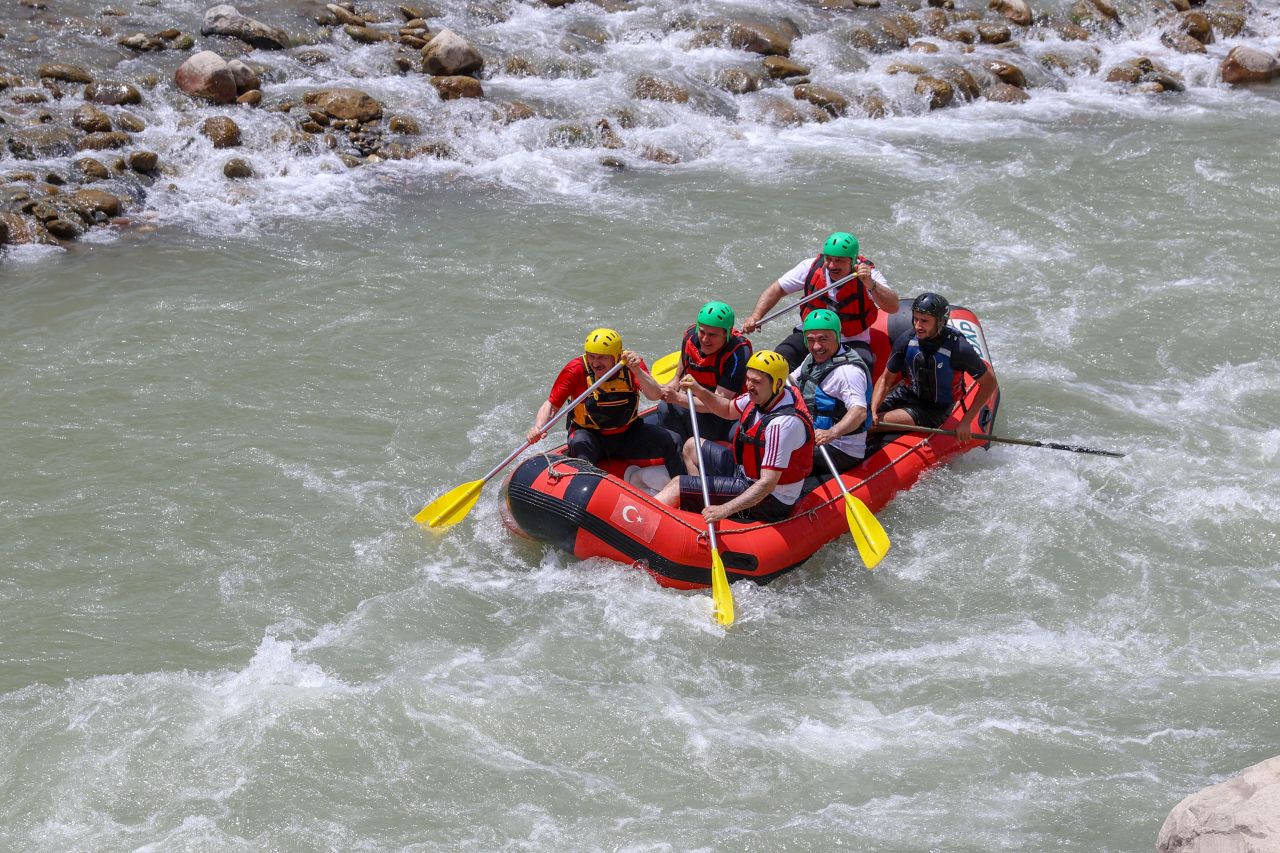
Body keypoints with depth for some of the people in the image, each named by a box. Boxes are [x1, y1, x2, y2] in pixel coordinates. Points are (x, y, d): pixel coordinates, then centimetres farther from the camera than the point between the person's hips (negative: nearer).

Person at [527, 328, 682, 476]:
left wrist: (637, 371, -39)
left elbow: (655, 396, -23)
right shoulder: (576, 370, -16)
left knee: (666, 441, -11)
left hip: (627, 434, 3)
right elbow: (551, 404, -13)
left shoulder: (631, 363, -11)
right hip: (590, 434, -3)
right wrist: (538, 428, -32)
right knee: (580, 444, -35)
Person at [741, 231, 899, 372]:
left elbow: (893, 307, -28)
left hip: (851, 343, -2)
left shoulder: (867, 274, -15)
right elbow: (776, 290, 0)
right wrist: (755, 317, -15)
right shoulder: (811, 267, -9)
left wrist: (870, 284, -43)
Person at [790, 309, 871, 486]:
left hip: (841, 454, -10)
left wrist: (832, 433, -50)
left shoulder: (848, 370, -20)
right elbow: (791, 381, 28)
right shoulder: (813, 359, 11)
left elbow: (859, 412, -33)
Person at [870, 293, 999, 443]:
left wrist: (966, 422, -19)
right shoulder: (907, 339, -15)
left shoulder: (958, 348, -27)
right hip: (906, 394, 4)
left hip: (935, 409, -4)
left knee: (882, 421, -24)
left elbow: (990, 383, -15)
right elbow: (885, 379, -7)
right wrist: (872, 411, -24)